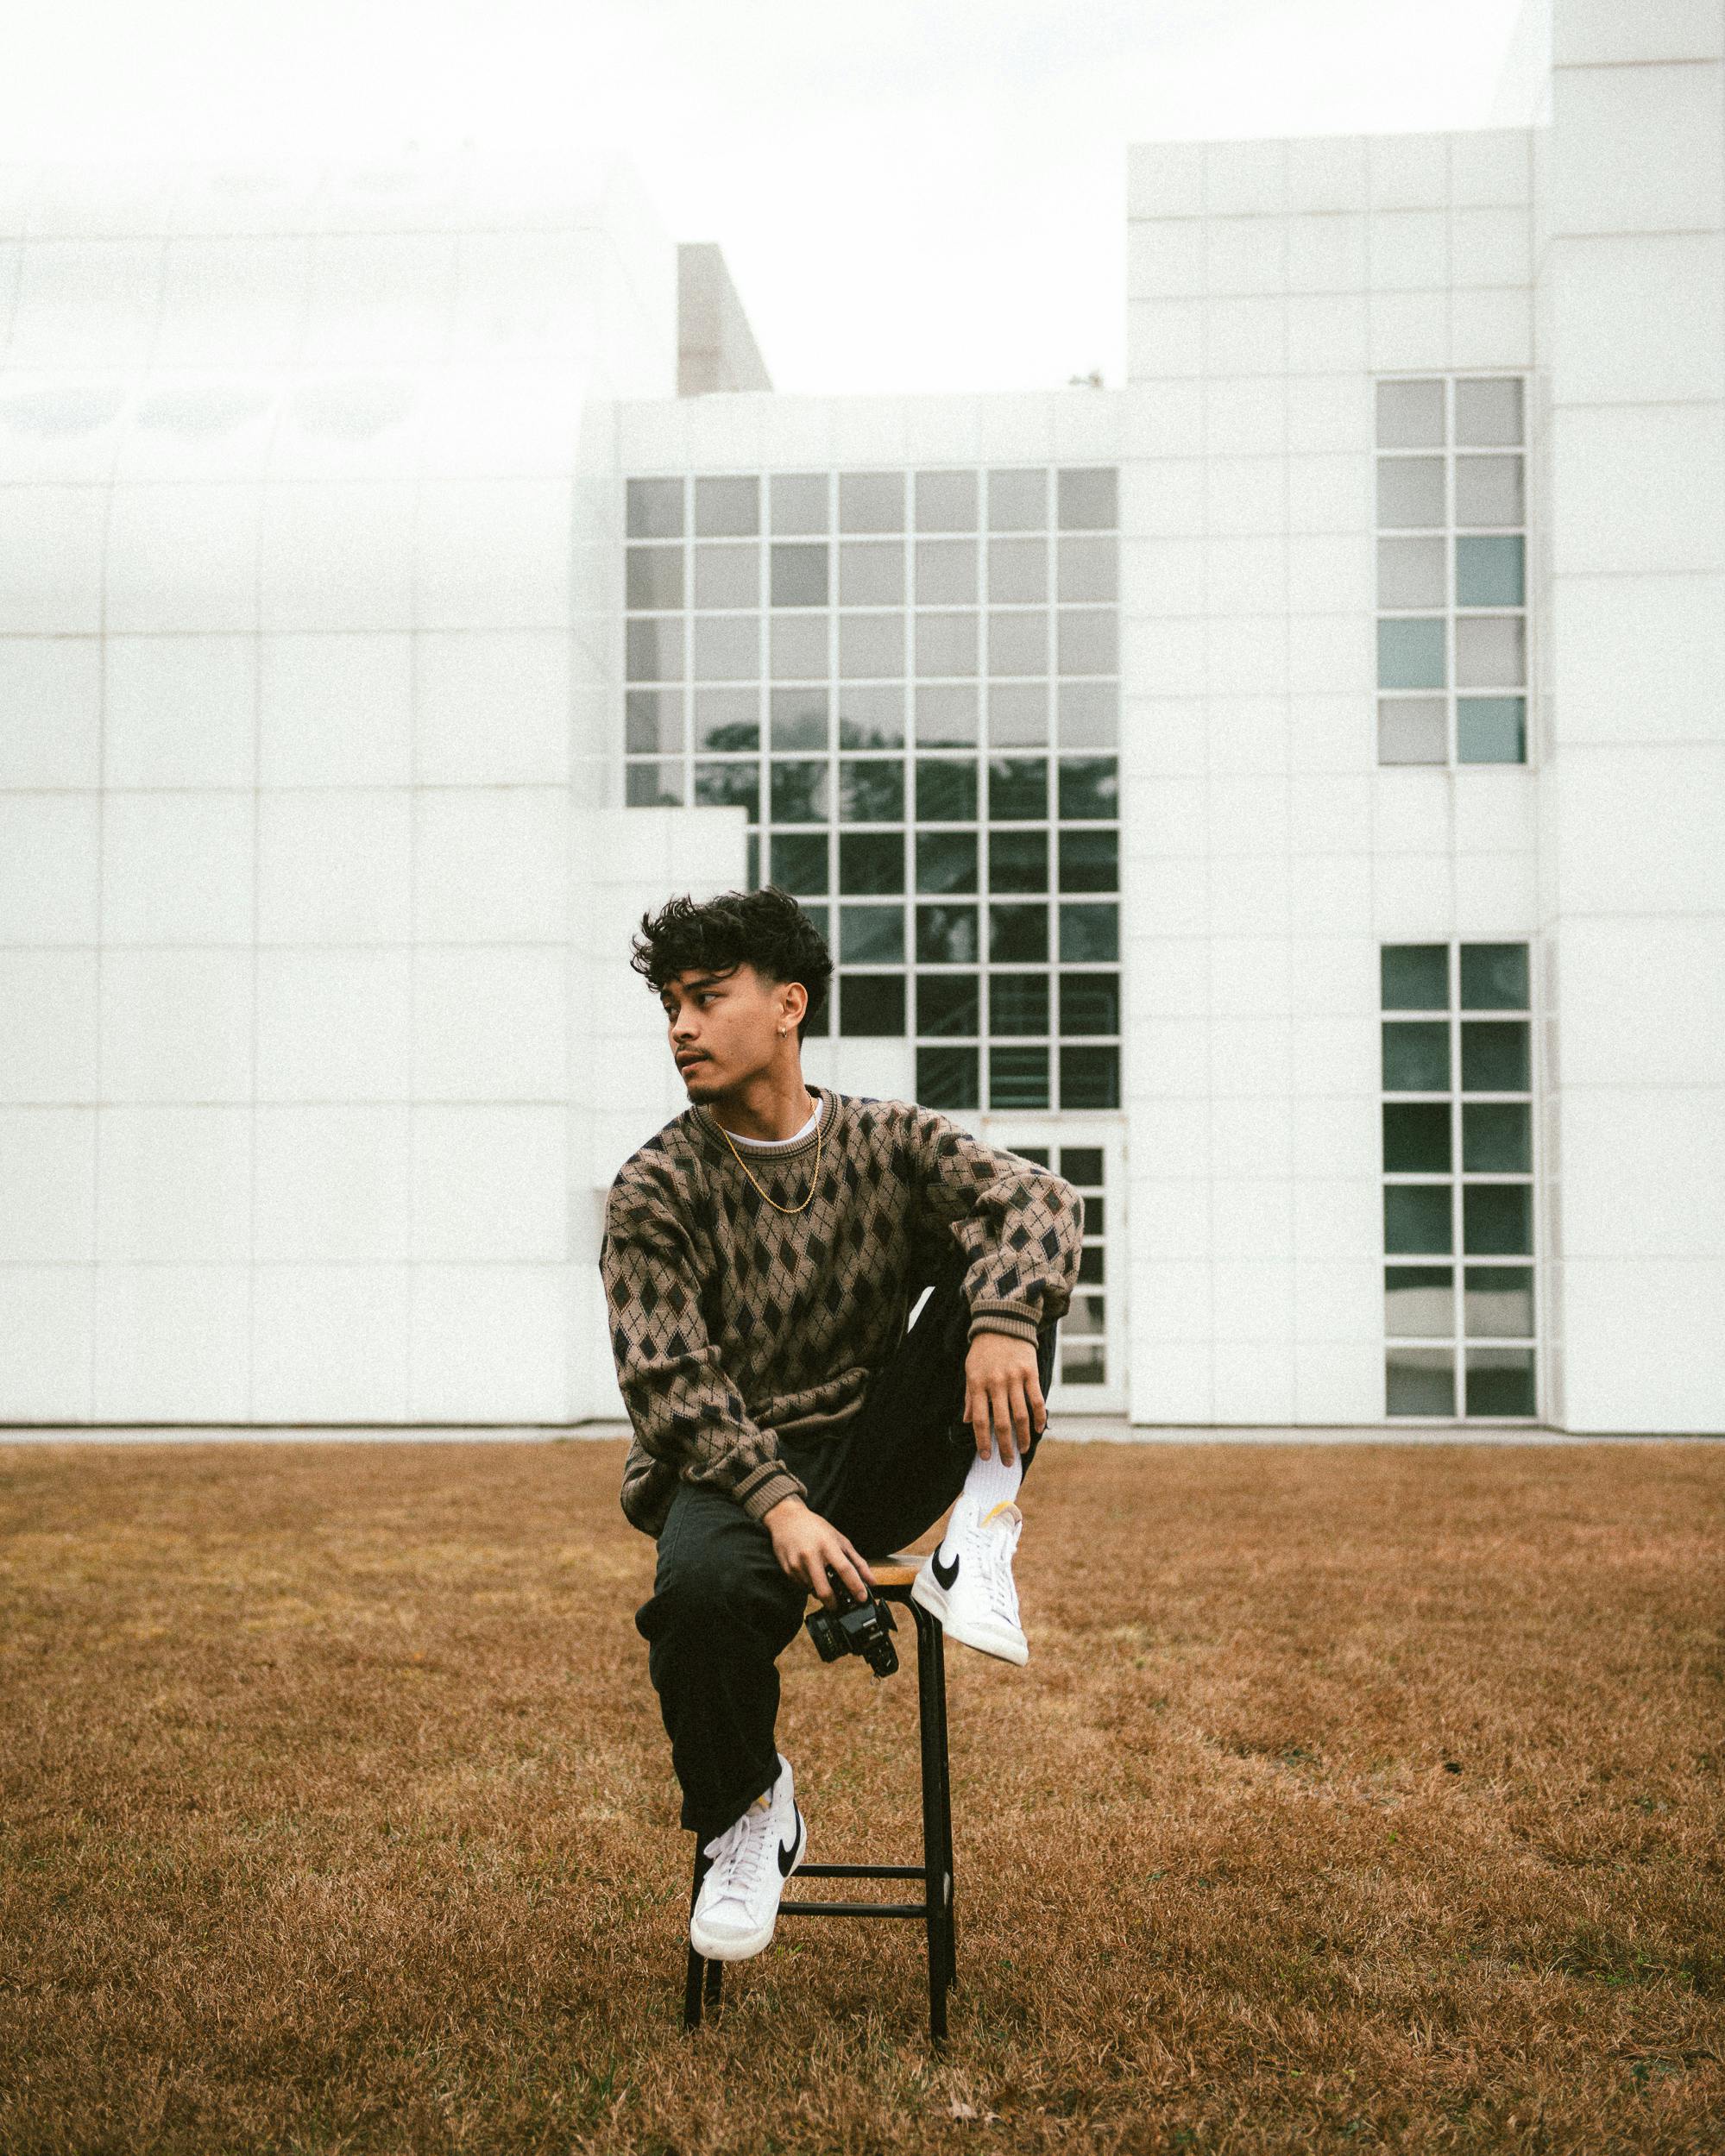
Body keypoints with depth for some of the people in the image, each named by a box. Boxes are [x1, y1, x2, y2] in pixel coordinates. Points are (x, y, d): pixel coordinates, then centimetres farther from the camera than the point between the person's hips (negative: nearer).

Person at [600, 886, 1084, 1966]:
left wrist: (1003, 1318, -37)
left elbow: (1039, 1199, -14)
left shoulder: (889, 1142, 2)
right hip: (732, 1472, -2)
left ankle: (981, 1544, -21)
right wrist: (777, 1504, -29)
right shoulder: (655, 1190, -4)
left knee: (1010, 1267, -15)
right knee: (703, 1590, -37)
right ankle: (748, 1814, -7)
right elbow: (669, 1378, -14)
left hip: (876, 1463, 2)